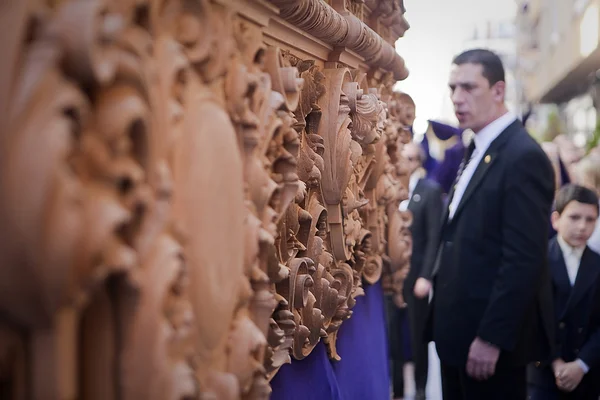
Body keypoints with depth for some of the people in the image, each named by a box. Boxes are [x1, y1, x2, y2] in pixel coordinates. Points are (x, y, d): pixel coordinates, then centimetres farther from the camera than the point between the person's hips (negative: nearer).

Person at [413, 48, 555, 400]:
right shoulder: (477, 149, 13)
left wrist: (492, 337, -22)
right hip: (459, 327, 9)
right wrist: (434, 276, 8)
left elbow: (524, 259, -22)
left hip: (492, 333, -9)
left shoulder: (523, 156, -17)